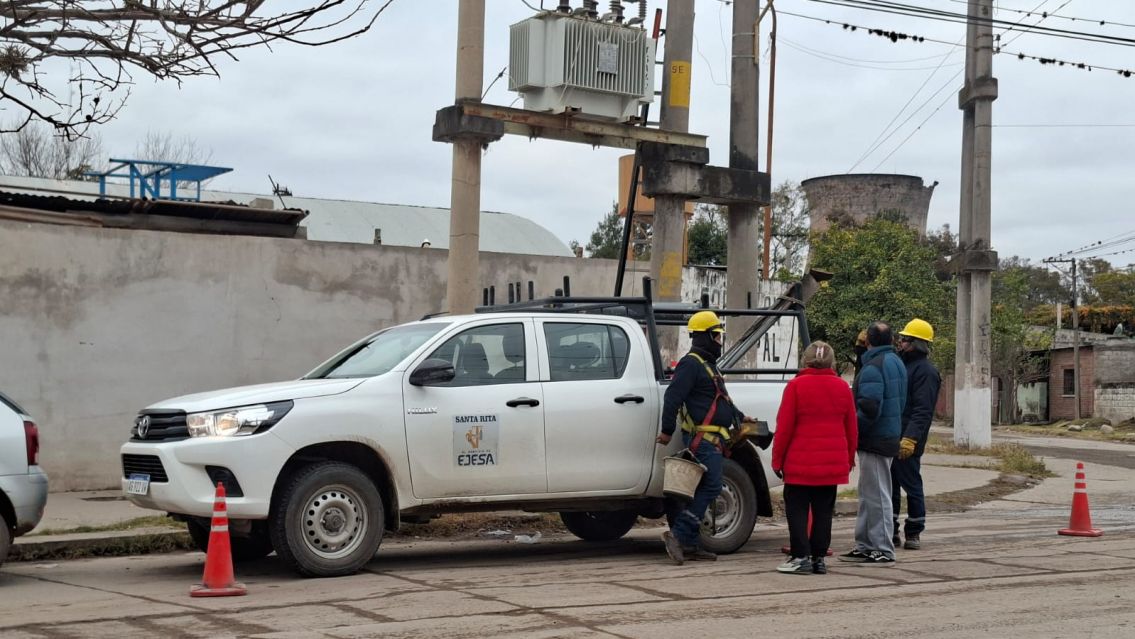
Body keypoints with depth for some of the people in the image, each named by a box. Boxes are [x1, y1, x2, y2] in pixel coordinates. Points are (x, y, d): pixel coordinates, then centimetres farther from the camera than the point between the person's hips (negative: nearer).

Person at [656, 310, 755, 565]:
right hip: (702, 437, -10)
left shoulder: (708, 364, 24)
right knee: (711, 487, -16)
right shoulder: (691, 364, -10)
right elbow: (672, 396, -17)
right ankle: (678, 534, -16)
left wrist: (740, 417, 36)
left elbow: (722, 399, 38)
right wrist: (667, 431, -18)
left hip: (712, 439, 10)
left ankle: (688, 544, 9)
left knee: (703, 489, 8)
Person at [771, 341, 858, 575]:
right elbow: (851, 428, 10)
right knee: (823, 510, 9)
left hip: (800, 462, -4)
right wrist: (849, 458, 20)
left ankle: (801, 556, -3)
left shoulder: (796, 386, -6)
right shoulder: (842, 387, 6)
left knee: (797, 508, 3)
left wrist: (777, 459, 0)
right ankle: (818, 558, 10)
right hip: (833, 462, 4)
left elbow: (784, 426, -7)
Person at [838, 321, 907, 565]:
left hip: (875, 440, -10)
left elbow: (869, 409, -26)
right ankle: (865, 546, 22)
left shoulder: (873, 368, -18)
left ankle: (883, 550, -1)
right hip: (890, 434, 10)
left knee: (876, 495, -5)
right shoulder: (896, 362, 14)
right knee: (869, 494, 16)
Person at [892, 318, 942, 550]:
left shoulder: (926, 371, -11)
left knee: (911, 485, -1)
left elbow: (922, 410, -19)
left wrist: (910, 438, -27)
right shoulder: (902, 364, 18)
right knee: (889, 485, 12)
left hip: (906, 442, -9)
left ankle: (913, 534, 7)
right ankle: (891, 531, 20)